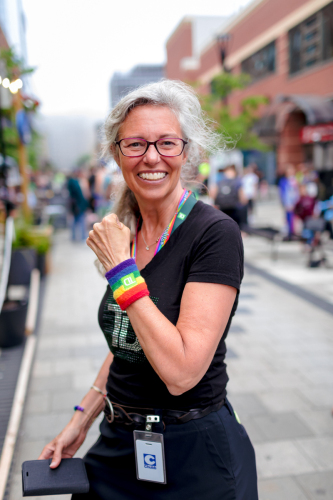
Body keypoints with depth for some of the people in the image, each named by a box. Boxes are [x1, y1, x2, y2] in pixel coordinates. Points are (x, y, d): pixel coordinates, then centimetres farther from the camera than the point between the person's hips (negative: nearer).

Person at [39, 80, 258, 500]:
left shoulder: (216, 233, -20)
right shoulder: (123, 233, 1)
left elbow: (181, 371, -28)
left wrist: (121, 270, -23)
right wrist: (82, 418, 8)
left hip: (194, 455, -6)